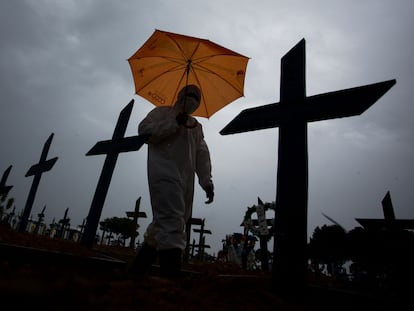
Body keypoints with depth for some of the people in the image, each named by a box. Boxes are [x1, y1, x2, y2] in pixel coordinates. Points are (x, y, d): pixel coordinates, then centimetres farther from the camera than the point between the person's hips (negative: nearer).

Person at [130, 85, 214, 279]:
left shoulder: (196, 126, 29)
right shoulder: (162, 112, 15)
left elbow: (202, 155, 20)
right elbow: (144, 130, -3)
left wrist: (207, 181, 6)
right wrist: (175, 123, -8)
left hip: (186, 181, 6)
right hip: (164, 174, -6)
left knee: (164, 224, 4)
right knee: (172, 223, -20)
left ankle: (138, 269, 15)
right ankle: (172, 273, -23)